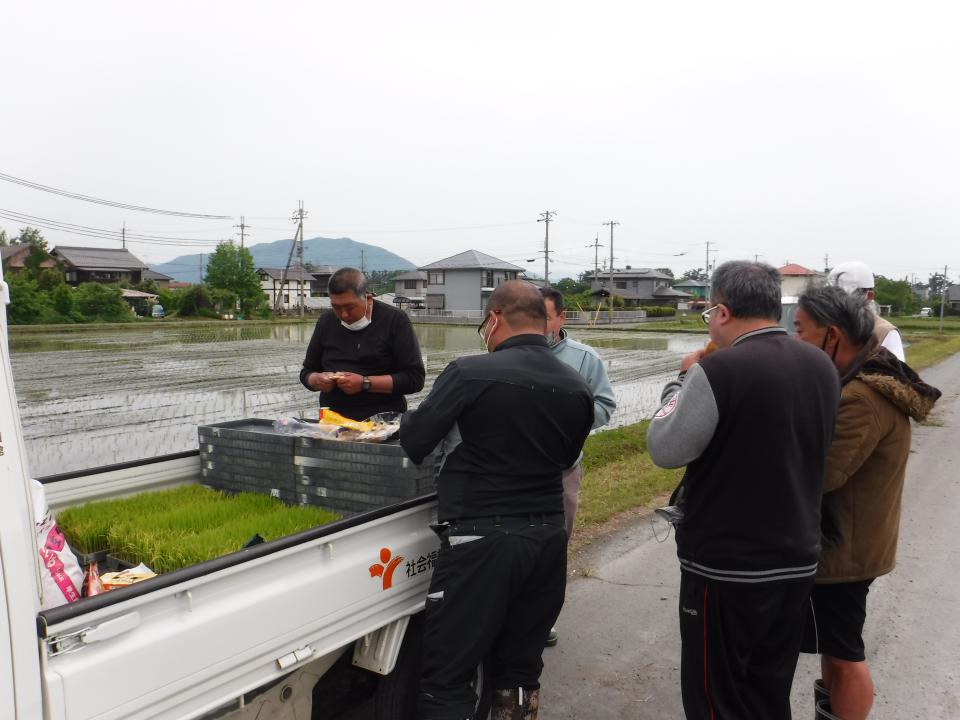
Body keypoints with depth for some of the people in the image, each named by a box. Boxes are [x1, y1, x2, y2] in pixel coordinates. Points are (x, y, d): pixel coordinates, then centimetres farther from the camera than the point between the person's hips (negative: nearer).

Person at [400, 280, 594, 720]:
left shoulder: (470, 373, -15)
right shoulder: (577, 388, 2)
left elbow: (414, 444, -8)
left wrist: (409, 419, 13)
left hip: (481, 539, -6)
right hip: (549, 537, 6)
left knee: (446, 678, 5)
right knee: (520, 669, 19)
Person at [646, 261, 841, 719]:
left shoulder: (719, 370, -21)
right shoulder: (822, 367, 1)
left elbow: (663, 448, -14)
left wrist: (683, 380, 0)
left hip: (725, 568, -6)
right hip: (797, 562, 7)